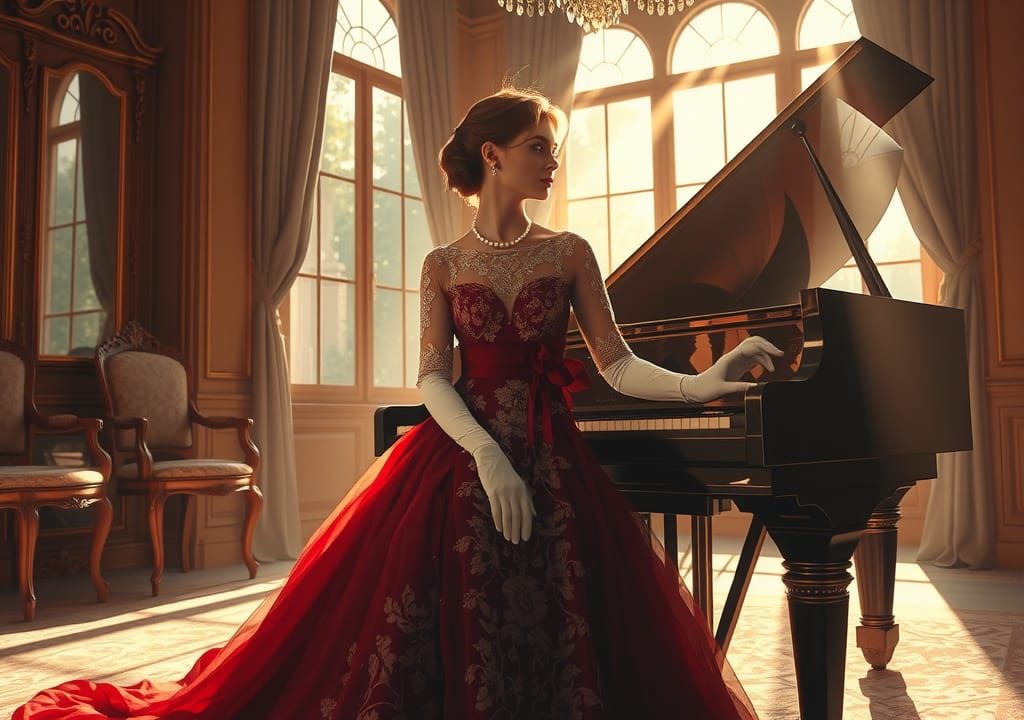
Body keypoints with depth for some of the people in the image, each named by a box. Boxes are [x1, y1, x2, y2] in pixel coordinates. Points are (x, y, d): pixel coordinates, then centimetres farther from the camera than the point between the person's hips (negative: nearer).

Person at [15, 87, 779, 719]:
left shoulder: (570, 254, 8)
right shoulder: (444, 266, 7)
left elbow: (619, 365, 2)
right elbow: (434, 380, -3)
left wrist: (702, 384, -15)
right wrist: (487, 455, -20)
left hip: (549, 461, 1)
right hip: (461, 457, 0)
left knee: (555, 640, -10)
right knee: (447, 636, -8)